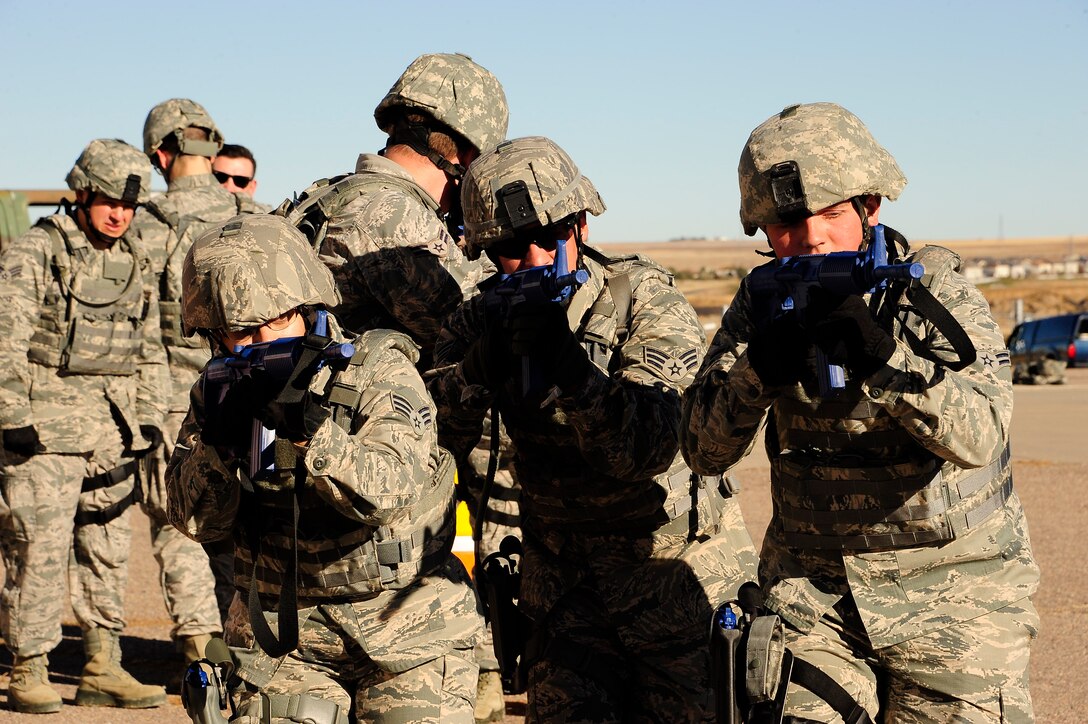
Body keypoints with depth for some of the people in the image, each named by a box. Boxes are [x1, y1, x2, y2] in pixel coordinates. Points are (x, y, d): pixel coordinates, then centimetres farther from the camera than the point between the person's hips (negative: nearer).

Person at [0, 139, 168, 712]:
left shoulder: (135, 263, 14)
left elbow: (148, 350, 21)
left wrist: (149, 418, 15)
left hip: (112, 433, 6)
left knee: (108, 552, 9)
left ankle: (103, 670, 17)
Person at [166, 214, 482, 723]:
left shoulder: (379, 371, -12)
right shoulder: (221, 389, 1)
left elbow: (390, 491, -26)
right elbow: (197, 520, -5)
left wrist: (307, 429, -39)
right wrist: (218, 440, -22)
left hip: (405, 629, -3)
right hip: (283, 635, 3)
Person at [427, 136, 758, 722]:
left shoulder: (649, 304, -14)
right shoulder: (481, 320, -1)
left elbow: (647, 451, -26)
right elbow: (432, 442, -13)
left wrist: (569, 364, -38)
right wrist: (482, 364, -29)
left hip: (674, 576, -3)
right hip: (563, 588, 3)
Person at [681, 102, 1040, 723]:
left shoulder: (936, 289, -9)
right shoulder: (764, 301, 0)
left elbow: (979, 436, -22)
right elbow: (704, 450, -6)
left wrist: (882, 355, -35)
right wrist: (759, 369, -24)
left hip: (951, 595, -2)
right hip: (812, 590, 2)